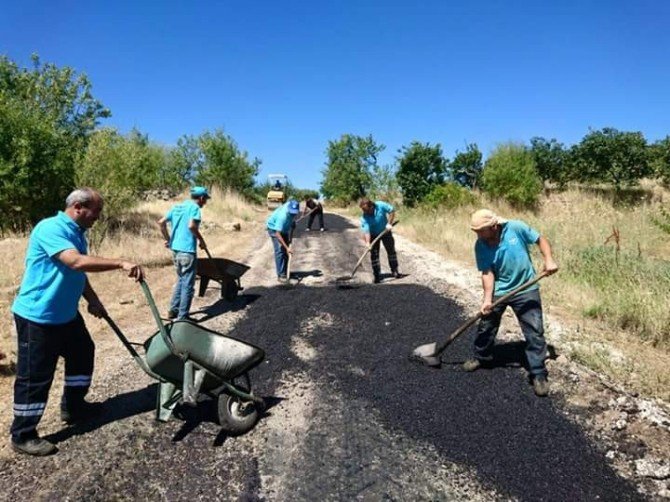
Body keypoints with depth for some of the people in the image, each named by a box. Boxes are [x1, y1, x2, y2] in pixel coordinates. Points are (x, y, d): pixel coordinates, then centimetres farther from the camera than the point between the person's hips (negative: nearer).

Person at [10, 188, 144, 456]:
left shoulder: (77, 233, 7)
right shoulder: (50, 228, -22)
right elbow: (77, 262, -37)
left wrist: (93, 301, 16)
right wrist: (121, 263, -39)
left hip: (66, 314, 10)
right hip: (37, 316, -10)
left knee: (83, 354, 21)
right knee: (35, 376, 0)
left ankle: (73, 407, 39)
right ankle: (23, 436, 15)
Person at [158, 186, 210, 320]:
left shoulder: (177, 206, 15)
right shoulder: (194, 207, -8)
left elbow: (161, 222, 11)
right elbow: (191, 226, -24)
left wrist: (168, 239, 19)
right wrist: (201, 240, -10)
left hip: (175, 248, 8)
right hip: (187, 250, -8)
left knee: (181, 280, 23)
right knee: (188, 285, 1)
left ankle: (173, 311, 26)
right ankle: (182, 317, 5)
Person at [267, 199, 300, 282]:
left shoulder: (292, 205, -20)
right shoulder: (283, 216, -41)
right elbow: (278, 234, -40)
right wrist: (287, 247, -44)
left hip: (284, 228, 7)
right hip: (274, 229, -7)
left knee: (285, 252, 5)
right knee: (280, 251, -16)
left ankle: (284, 272, 13)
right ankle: (281, 275, -16)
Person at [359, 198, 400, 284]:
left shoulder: (381, 205, -26)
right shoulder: (364, 218, -26)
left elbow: (392, 211, -13)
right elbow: (366, 231, -32)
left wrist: (389, 223, -20)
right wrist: (367, 243, -46)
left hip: (385, 232, 1)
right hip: (374, 235, -1)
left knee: (391, 251, 10)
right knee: (374, 255, -5)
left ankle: (395, 271, 25)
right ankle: (377, 276, 2)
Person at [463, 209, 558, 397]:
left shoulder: (516, 228, -18)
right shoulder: (481, 246, -12)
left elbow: (541, 240, -5)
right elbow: (487, 273, -11)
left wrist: (548, 260, -19)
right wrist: (487, 299, -20)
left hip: (526, 290, -2)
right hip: (498, 291, 2)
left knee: (534, 332, -1)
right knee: (486, 327, 13)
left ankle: (539, 374, 10)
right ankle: (480, 357, 39)